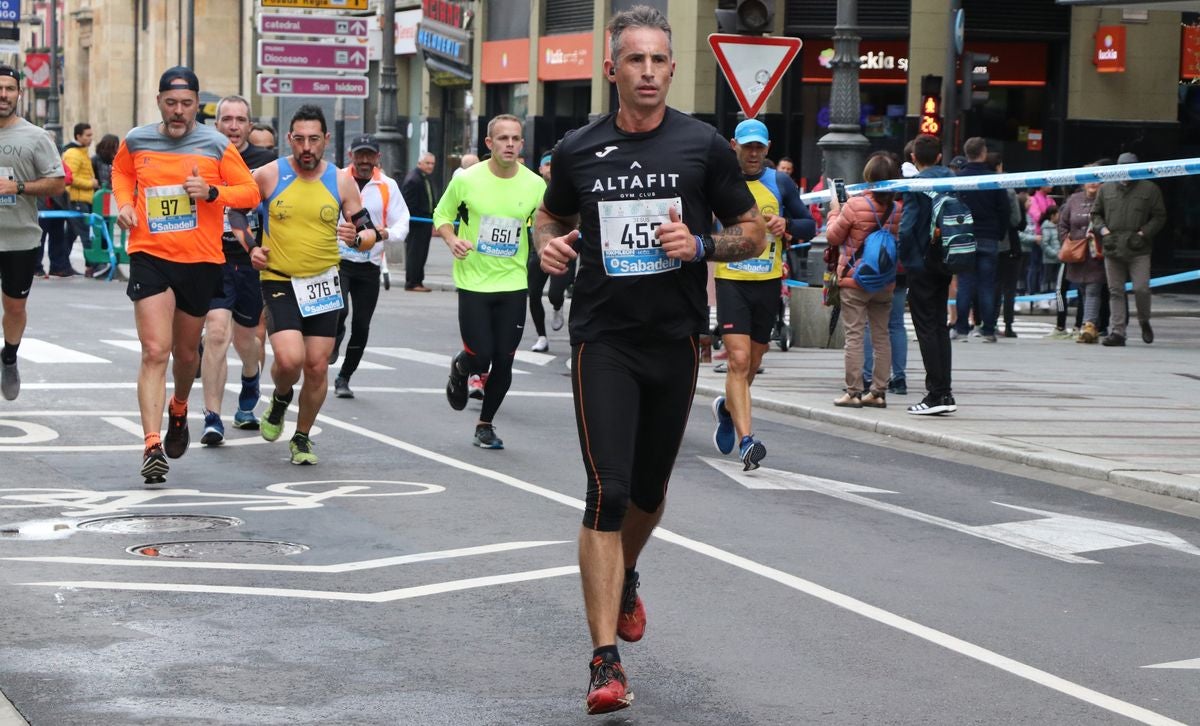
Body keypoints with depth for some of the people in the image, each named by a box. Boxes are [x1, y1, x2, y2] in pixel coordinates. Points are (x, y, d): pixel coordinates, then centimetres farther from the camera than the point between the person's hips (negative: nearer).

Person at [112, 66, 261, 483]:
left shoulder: (216, 145, -3)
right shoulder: (136, 142, 3)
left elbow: (250, 192, 1)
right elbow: (121, 171, 24)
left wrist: (212, 192, -17)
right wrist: (124, 203, 4)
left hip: (201, 261, 1)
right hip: (150, 257, -1)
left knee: (186, 351, 16)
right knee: (155, 352, -14)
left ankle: (179, 410, 48)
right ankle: (152, 446, -18)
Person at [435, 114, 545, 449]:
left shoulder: (535, 185, -3)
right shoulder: (467, 179, -7)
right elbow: (442, 214, 6)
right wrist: (452, 240, -12)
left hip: (513, 285, 2)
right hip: (473, 281, -2)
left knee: (504, 362, 3)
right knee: (480, 356, -8)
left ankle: (486, 424, 24)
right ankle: (459, 369, 30)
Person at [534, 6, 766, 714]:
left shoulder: (705, 145, -2)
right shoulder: (578, 149, 1)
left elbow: (754, 233, 5)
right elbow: (554, 216, 20)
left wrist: (700, 244, -15)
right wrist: (550, 245, -4)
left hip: (676, 340, 1)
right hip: (603, 341, -1)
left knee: (649, 490, 16)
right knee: (608, 493, -13)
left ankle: (626, 579, 49)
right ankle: (606, 662, -14)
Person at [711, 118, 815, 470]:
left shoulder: (781, 183, 7)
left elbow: (810, 227, 10)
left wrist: (788, 224, -10)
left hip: (768, 283, 3)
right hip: (731, 280, -3)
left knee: (752, 363, 14)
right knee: (738, 361, -16)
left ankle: (727, 407, 44)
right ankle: (745, 440, -21)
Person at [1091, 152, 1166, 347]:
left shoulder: (1149, 189, 5)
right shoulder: (1106, 189, 12)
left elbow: (1159, 217, 6)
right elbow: (1095, 213, 19)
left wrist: (1143, 233, -6)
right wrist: (1103, 230, 1)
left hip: (1139, 250, -2)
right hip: (1112, 249, 2)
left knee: (1141, 288, -9)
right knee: (1116, 292, 2)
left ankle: (1144, 322, 18)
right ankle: (1117, 332, 4)